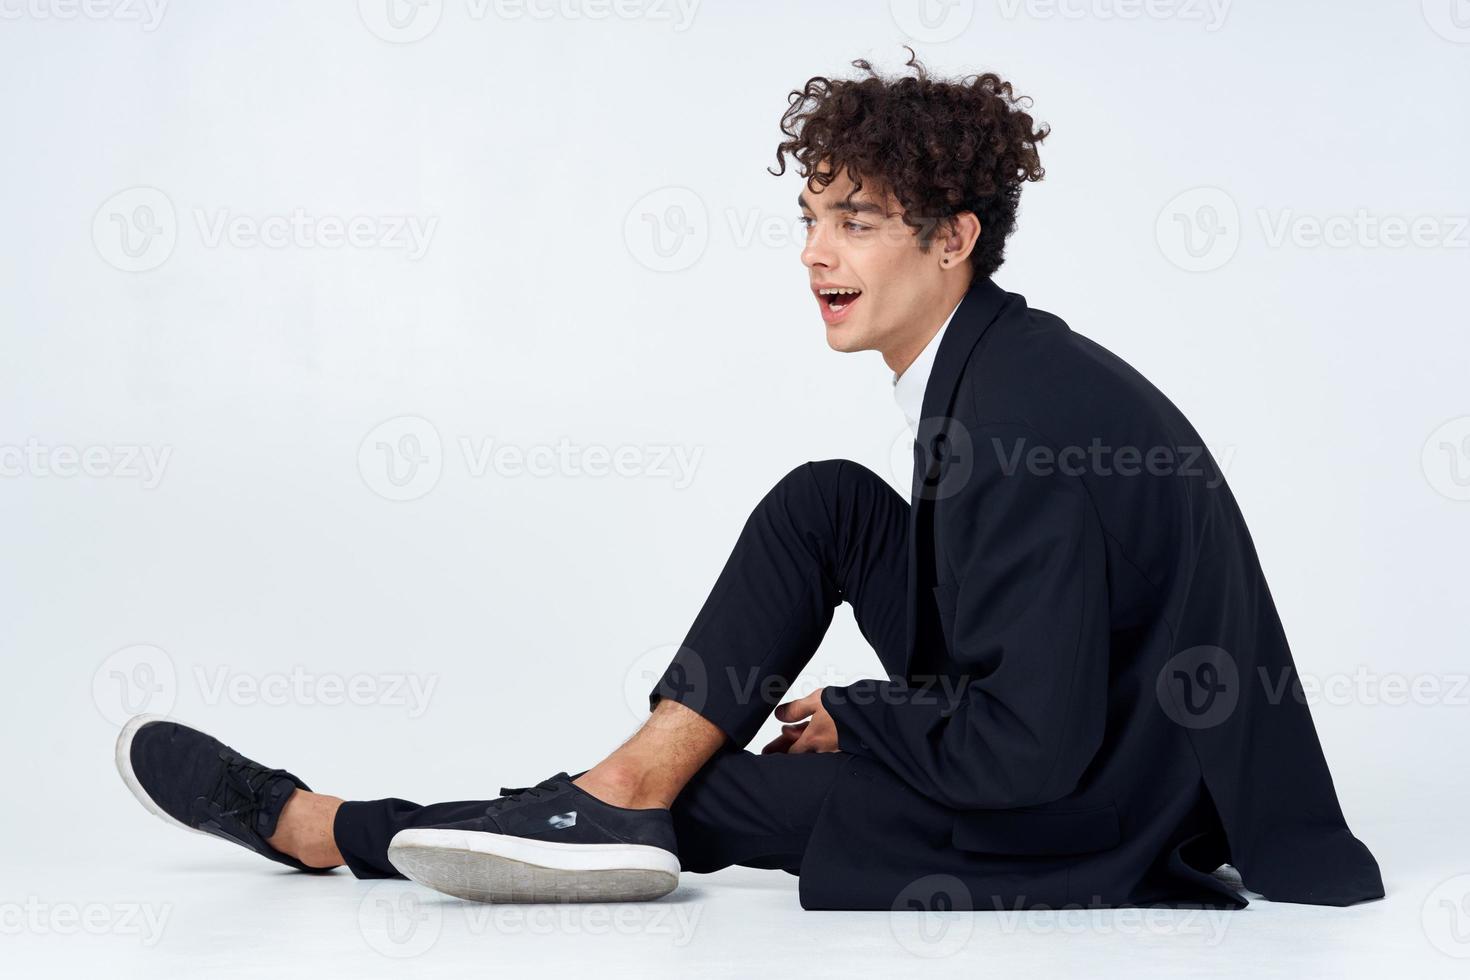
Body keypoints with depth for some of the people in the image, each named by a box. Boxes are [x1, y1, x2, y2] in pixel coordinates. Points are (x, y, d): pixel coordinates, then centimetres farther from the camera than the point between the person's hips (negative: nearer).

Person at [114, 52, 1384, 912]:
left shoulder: (1023, 415, -24)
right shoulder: (990, 367, 7)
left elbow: (1030, 744, -27)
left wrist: (851, 716, -10)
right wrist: (867, 719, 3)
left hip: (1125, 822, -9)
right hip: (1070, 734, 9)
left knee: (743, 793, -8)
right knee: (827, 503, 2)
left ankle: (334, 830, 3)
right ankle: (620, 792, -4)